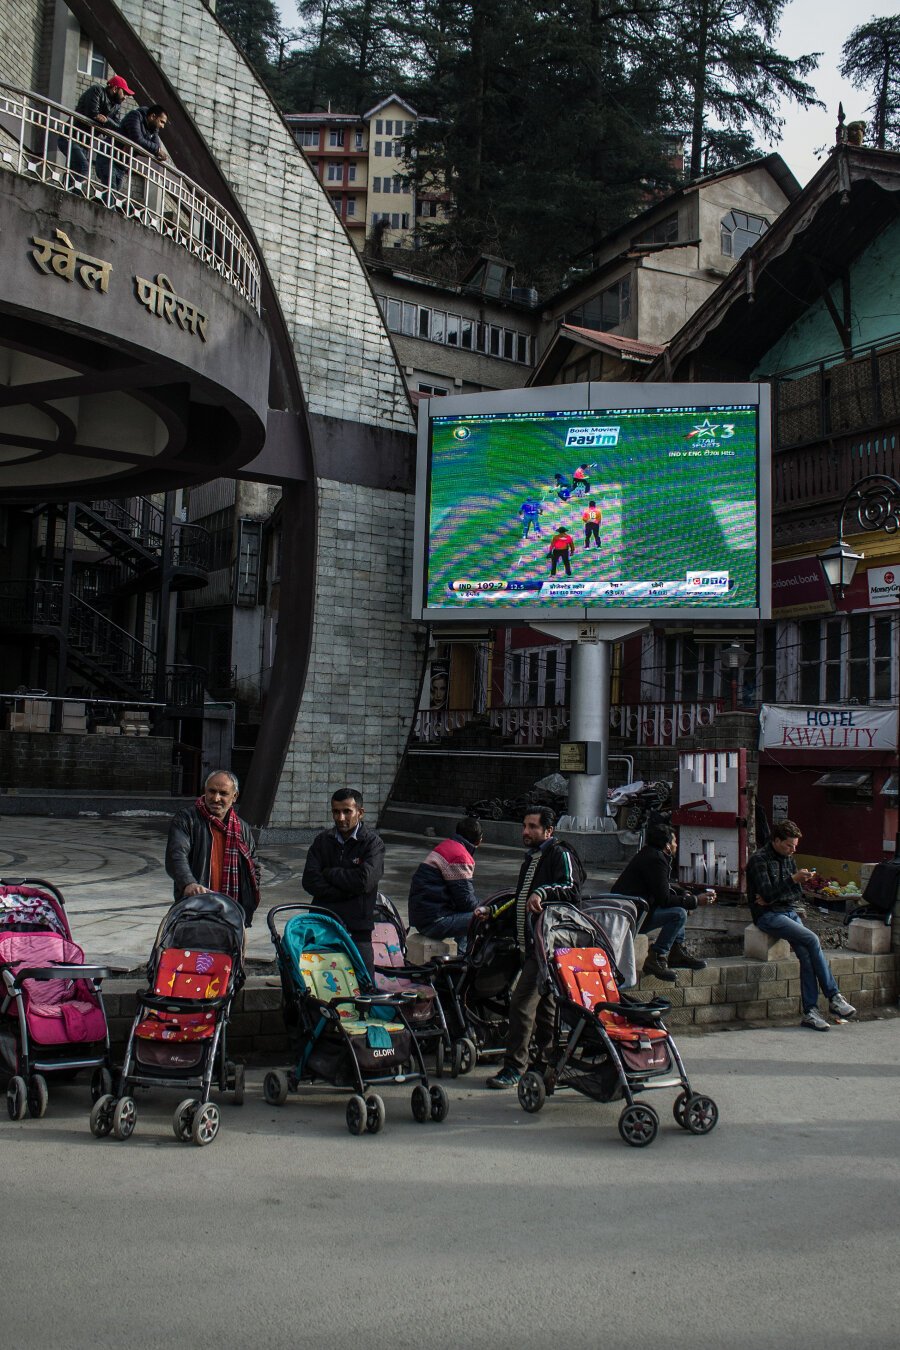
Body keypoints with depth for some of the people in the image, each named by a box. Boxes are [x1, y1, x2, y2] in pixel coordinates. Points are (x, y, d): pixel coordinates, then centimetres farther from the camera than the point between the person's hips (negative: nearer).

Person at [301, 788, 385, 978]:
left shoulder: (372, 843, 0)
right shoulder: (322, 841, 11)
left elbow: (364, 880, -15)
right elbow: (309, 881, -1)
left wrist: (329, 873, -3)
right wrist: (346, 892, -10)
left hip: (357, 929, -3)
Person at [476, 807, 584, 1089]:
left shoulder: (560, 854, -7)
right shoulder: (532, 857, 23)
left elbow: (572, 888, -23)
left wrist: (542, 892, -36)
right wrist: (491, 909, 23)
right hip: (530, 943, 10)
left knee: (522, 1003, -12)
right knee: (543, 1003, 15)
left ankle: (513, 1067, -7)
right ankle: (548, 1060, 24)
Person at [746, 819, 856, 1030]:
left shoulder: (789, 858, 15)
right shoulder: (759, 860, -8)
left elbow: (798, 893, 13)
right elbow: (767, 894, -17)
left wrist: (772, 898, -6)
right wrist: (793, 879, -23)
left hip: (790, 912, 7)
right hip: (768, 915, -6)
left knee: (806, 954, -20)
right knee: (812, 940, -25)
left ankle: (810, 1012, -19)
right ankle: (834, 997, -18)